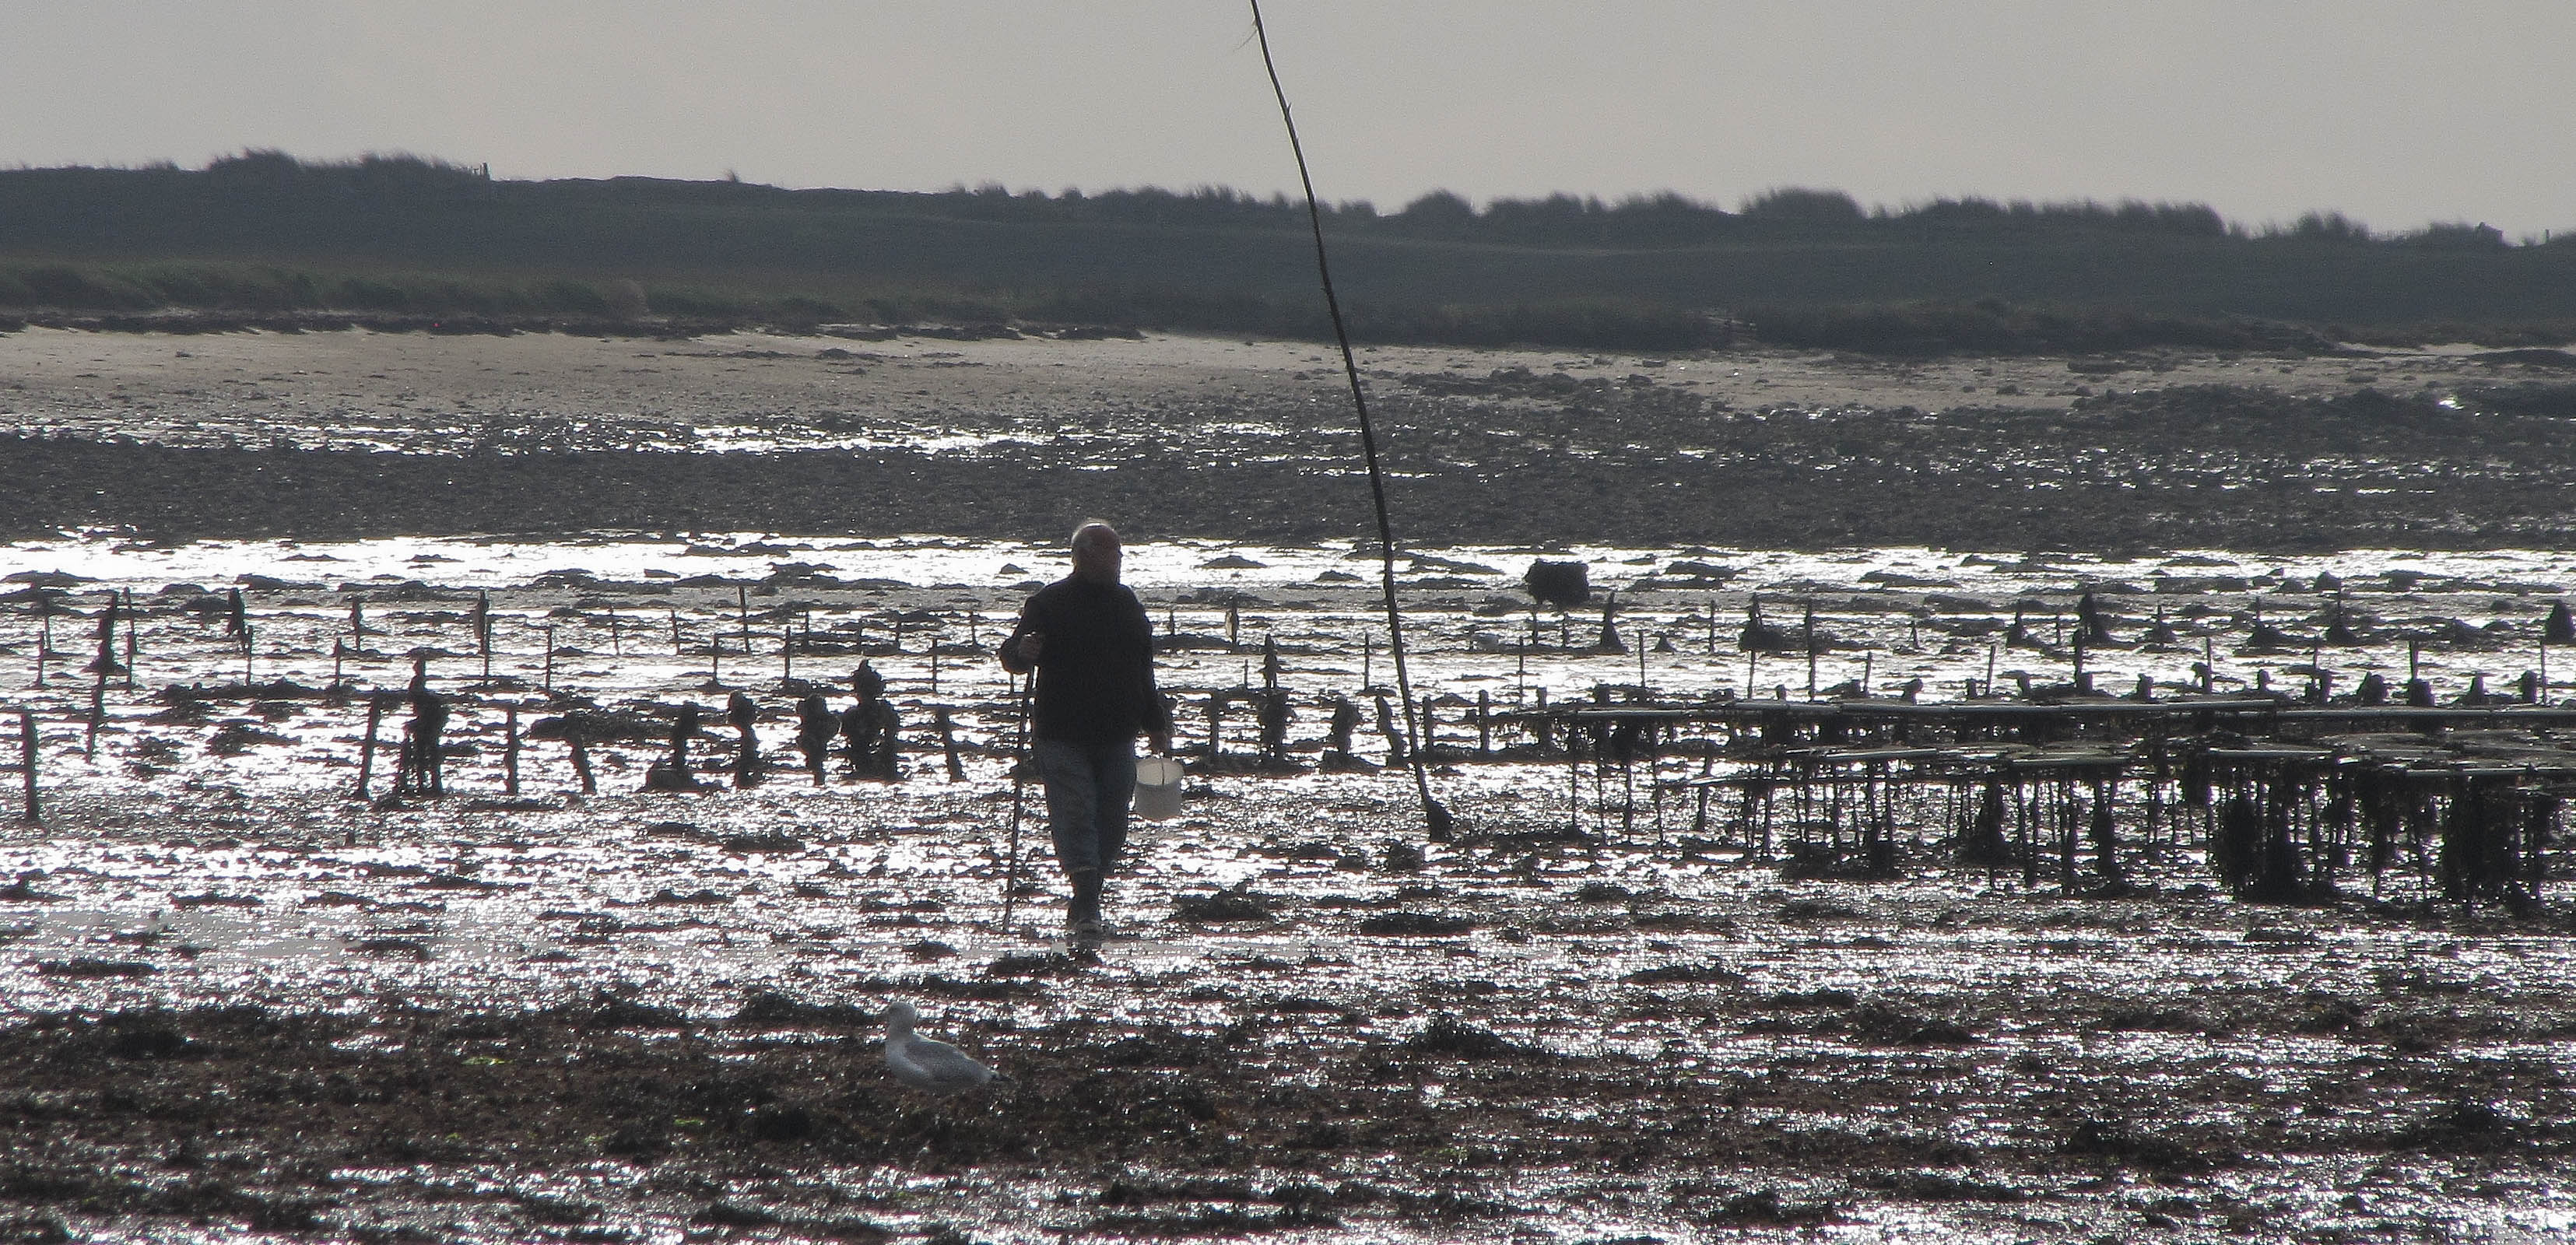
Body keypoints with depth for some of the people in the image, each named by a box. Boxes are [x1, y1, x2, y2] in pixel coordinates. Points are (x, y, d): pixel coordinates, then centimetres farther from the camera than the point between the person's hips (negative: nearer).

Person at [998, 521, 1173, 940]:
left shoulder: (1128, 603, 15)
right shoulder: (1049, 603, -3)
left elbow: (1143, 674, 24)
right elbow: (1011, 657, -4)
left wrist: (1157, 725, 24)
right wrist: (1023, 652, -28)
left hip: (1116, 738, 5)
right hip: (1063, 737, -5)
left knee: (1111, 827, 5)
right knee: (1075, 821, -13)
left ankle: (1084, 908, 16)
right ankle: (1086, 909, -17)